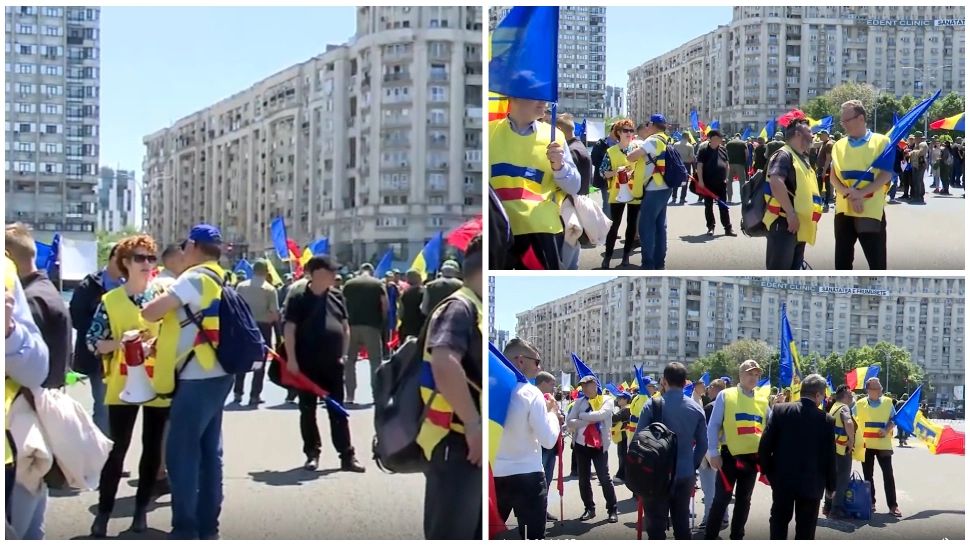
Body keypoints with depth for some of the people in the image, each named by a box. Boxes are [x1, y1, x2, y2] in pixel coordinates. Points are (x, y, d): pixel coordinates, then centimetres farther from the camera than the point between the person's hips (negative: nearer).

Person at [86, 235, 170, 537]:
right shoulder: (110, 301, 0)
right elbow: (93, 342, 0)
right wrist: (118, 342, -17)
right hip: (123, 385, -1)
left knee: (152, 447, 7)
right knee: (118, 447, -1)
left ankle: (141, 509, 19)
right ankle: (104, 511, 9)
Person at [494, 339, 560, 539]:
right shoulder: (531, 393, -13)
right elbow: (549, 440, -14)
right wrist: (553, 412, 2)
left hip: (493, 475, 5)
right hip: (527, 477, -5)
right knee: (533, 537, 3)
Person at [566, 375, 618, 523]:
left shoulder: (607, 400, -2)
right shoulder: (580, 402, 6)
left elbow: (601, 414, -22)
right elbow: (569, 422, -5)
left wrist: (582, 415, -11)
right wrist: (590, 420, -14)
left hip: (600, 445, -4)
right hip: (581, 444, 4)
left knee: (605, 478, -5)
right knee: (583, 479, 8)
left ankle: (612, 510, 4)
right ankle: (589, 509, 19)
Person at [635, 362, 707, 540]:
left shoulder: (652, 406, -9)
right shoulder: (696, 408, 1)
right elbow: (702, 443, 5)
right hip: (685, 475, 3)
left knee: (656, 526, 1)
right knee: (682, 524, 12)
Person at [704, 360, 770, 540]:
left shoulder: (763, 400, 7)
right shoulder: (726, 396, -4)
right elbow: (713, 426, -5)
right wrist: (713, 453, -10)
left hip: (753, 456, 4)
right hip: (730, 455, -4)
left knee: (744, 500, 13)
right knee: (722, 498, -2)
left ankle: (737, 537, 23)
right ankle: (709, 538, 6)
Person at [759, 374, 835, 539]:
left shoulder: (779, 410, -6)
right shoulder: (827, 420, -9)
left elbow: (764, 445, -7)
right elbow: (830, 457, -5)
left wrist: (768, 472, 7)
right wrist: (830, 485, 8)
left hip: (782, 479, 1)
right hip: (811, 483, -1)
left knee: (779, 522, 15)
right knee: (805, 529, 6)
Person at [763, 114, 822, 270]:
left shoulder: (802, 158, 21)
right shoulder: (784, 155, -10)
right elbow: (776, 182, -25)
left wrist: (811, 219, 20)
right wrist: (791, 214, -28)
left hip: (799, 224, 10)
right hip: (784, 222, -10)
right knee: (777, 272, -11)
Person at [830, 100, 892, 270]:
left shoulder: (881, 142, -1)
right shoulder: (839, 145, 9)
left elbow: (886, 174, -8)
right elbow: (833, 177, 3)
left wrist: (861, 192, -19)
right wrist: (849, 194, -16)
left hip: (872, 210, -4)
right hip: (844, 210, 4)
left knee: (877, 261, 0)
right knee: (842, 260, 8)